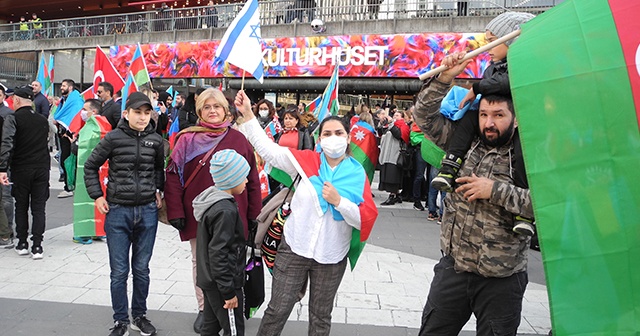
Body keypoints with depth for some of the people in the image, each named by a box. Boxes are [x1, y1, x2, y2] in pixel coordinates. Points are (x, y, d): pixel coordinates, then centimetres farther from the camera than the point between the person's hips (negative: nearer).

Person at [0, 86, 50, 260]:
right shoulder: (43, 120, 9)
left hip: (21, 169, -3)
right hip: (42, 168, 3)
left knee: (21, 206, 12)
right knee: (39, 208, 4)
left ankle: (22, 244, 19)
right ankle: (37, 246, 1)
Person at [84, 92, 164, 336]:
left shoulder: (155, 140, 1)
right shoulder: (113, 138, -6)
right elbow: (90, 166, 5)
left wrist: (159, 191, 12)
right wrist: (97, 196, 0)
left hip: (148, 211, 2)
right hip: (118, 211, -2)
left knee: (142, 269, 12)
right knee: (119, 271, 5)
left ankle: (140, 316, 28)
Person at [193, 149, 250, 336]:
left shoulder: (210, 199, 6)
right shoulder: (225, 210, -23)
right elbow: (218, 254, -24)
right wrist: (229, 291, -19)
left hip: (209, 279, 9)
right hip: (221, 283, -9)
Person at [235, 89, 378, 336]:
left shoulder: (357, 173, -4)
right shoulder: (306, 160, -4)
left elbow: (366, 219, -8)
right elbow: (267, 149, -7)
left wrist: (339, 201, -22)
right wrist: (247, 114, -12)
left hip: (331, 257, 1)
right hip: (294, 249, 0)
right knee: (277, 310, 7)